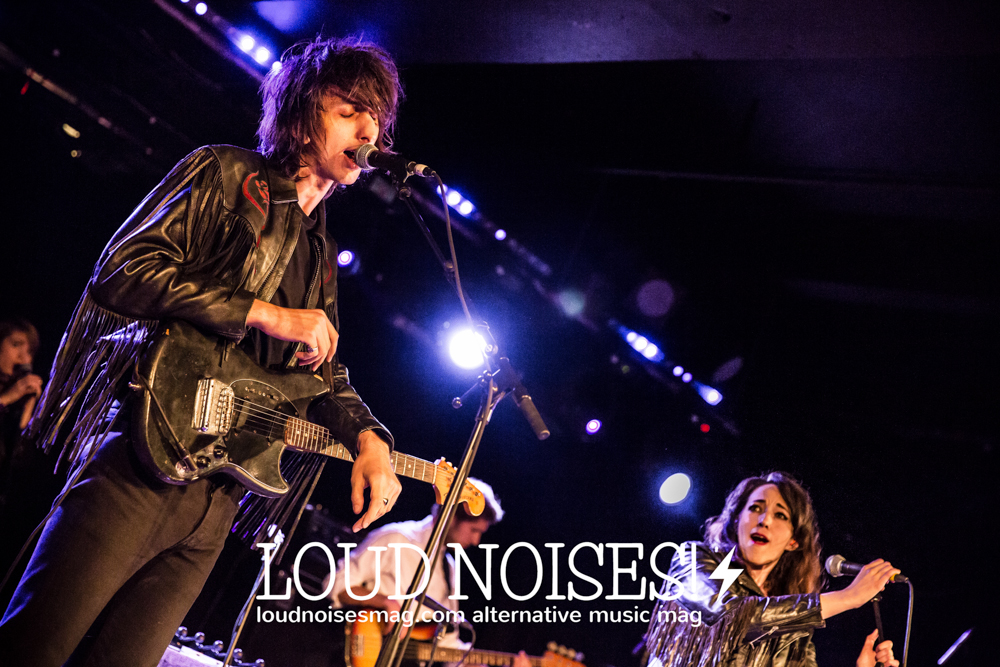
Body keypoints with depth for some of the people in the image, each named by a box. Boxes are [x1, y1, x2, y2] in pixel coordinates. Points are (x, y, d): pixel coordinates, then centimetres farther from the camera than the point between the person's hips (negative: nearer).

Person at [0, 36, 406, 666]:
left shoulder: (320, 256, 24)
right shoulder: (226, 174, 3)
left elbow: (327, 371, 26)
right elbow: (120, 273, -9)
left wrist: (367, 437, 4)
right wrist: (265, 315, -11)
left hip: (219, 494, 7)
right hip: (145, 455, -7)